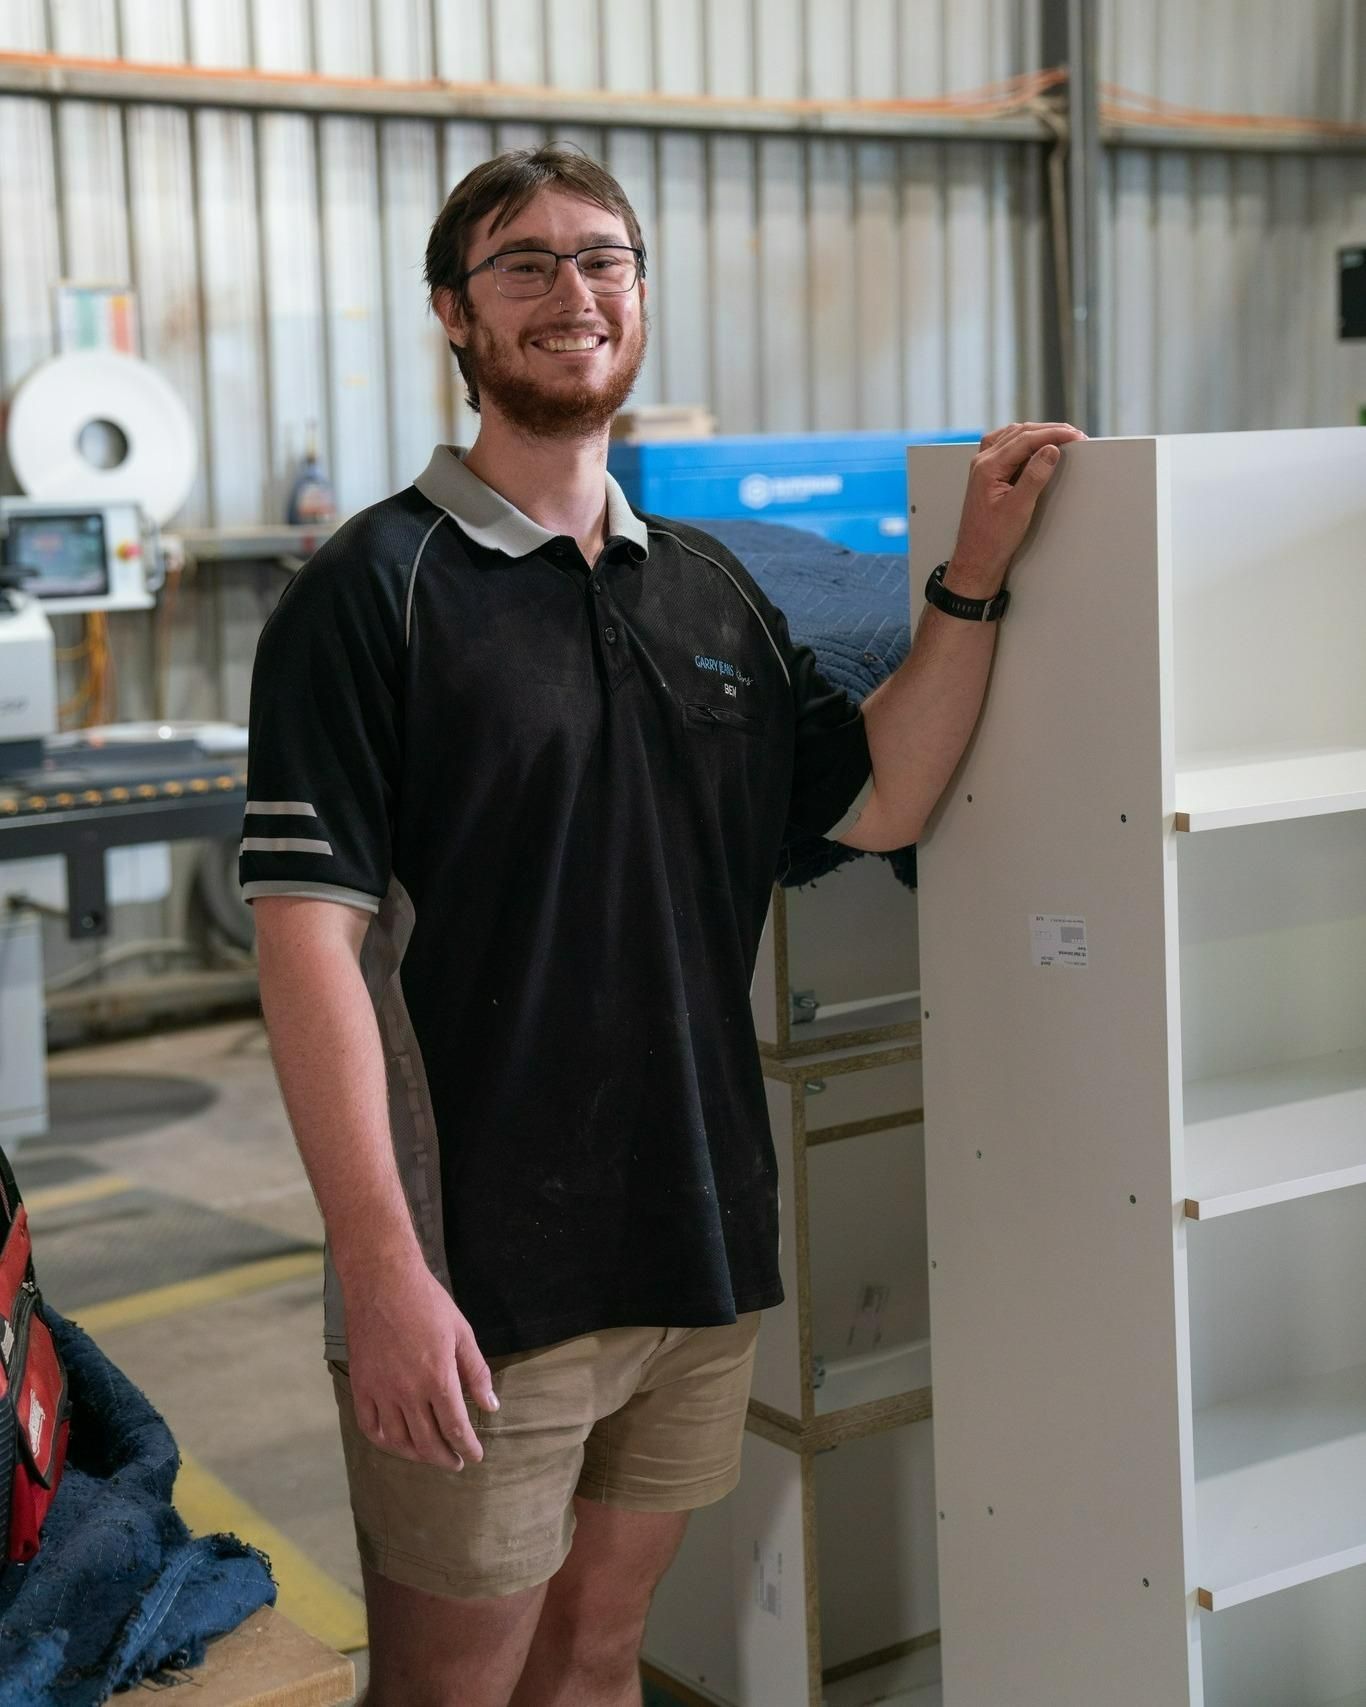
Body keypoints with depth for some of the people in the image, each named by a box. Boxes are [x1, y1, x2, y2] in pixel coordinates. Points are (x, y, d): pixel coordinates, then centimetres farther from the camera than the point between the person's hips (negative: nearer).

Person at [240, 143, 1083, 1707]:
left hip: (699, 1248, 6)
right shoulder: (376, 588, -9)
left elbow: (876, 798, 14)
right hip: (476, 1281, -5)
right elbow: (308, 933, -15)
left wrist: (976, 576, 2)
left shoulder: (709, 588, 11)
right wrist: (382, 1269, -21)